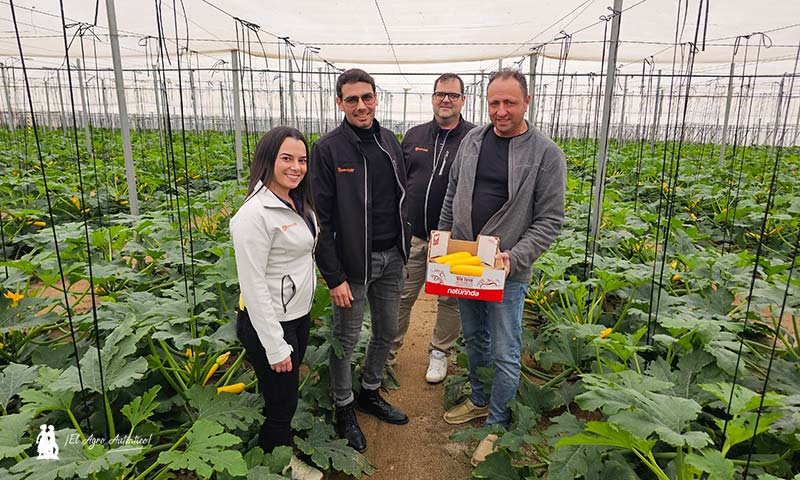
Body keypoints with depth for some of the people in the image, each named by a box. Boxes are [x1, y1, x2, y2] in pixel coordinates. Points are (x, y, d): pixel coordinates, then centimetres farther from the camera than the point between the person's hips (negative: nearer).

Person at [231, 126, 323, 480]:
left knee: (288, 396, 23)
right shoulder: (255, 214, -23)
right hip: (268, 323, -8)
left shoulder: (299, 203, 4)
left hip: (299, 315, 8)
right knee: (280, 404, 10)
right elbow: (253, 285, -23)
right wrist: (275, 347, -20)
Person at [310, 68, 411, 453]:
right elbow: (321, 218, -13)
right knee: (346, 338, 9)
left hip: (391, 259, 6)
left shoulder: (389, 141, 7)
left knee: (387, 332, 18)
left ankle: (370, 393, 40)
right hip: (353, 262, -6)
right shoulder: (328, 149, -11)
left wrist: (404, 248, 12)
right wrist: (333, 277, -16)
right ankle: (344, 408, 31)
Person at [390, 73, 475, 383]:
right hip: (412, 235, 3)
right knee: (402, 295, 12)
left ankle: (439, 352, 32)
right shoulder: (413, 136, 8)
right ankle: (388, 351, 29)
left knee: (450, 299, 11)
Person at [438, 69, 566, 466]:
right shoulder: (472, 140, 4)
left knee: (505, 353, 6)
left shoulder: (546, 154, -10)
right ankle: (480, 400, 42)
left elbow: (550, 221, -10)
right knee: (474, 338, 20)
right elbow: (452, 196, 13)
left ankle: (497, 424, 27)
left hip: (507, 271, -5)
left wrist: (515, 258, -22)